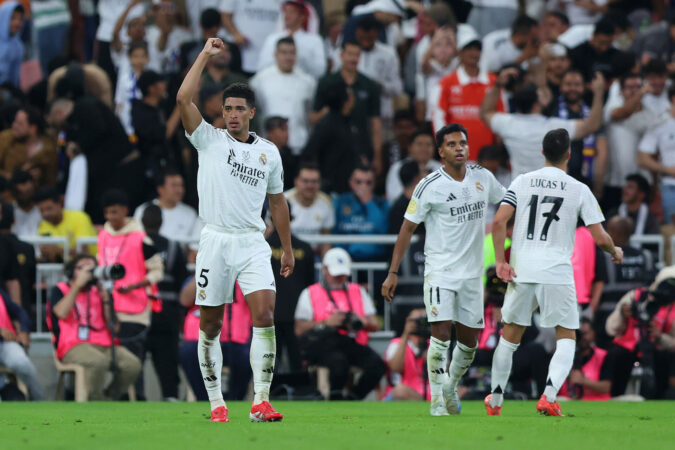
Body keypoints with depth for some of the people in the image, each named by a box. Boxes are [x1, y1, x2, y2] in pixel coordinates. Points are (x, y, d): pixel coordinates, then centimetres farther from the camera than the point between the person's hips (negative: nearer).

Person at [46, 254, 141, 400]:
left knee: (132, 364, -23)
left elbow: (111, 324, 13)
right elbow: (61, 313, -12)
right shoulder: (60, 290, 11)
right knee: (99, 361, -38)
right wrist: (78, 284, -9)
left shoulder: (98, 292, 22)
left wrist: (105, 297, 1)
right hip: (74, 347, -5)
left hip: (103, 345, 5)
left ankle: (108, 398, -4)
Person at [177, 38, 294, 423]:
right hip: (216, 242, -1)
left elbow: (277, 201, 20)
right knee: (210, 325, 1)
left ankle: (261, 401, -15)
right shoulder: (209, 140, 3)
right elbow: (184, 99, -10)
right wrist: (206, 54, -7)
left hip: (253, 243, 1)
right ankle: (216, 402, 11)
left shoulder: (269, 152, 11)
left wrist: (288, 248, 21)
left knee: (265, 314, -15)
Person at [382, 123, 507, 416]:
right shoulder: (430, 186, -9)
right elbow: (407, 228, -5)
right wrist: (393, 273, -7)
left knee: (469, 341, 9)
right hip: (440, 270, -5)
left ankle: (451, 386, 33)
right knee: (441, 333, -16)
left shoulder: (483, 178, 4)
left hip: (472, 271, 5)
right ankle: (437, 400, -8)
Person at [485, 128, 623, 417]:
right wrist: (615, 252, 18)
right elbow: (599, 237, -3)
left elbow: (498, 222, -6)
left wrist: (500, 261, -1)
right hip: (558, 273, -2)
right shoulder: (579, 190, -1)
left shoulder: (522, 182, 4)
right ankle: (549, 396, -13)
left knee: (510, 337, 16)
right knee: (566, 339, 7)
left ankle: (495, 401, 22)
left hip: (521, 273, 2)